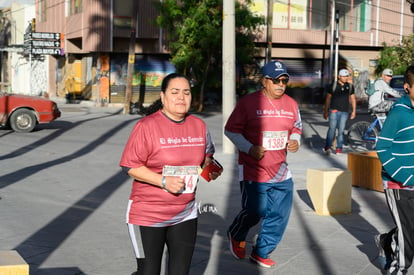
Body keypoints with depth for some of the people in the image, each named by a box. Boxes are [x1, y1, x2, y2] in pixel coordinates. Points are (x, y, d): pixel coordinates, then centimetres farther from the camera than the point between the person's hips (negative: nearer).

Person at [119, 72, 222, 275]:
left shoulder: (199, 126, 4)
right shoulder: (147, 126, -13)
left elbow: (206, 157, 20)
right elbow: (130, 166, -14)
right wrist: (164, 181, -23)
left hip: (185, 214, 5)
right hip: (147, 215, -5)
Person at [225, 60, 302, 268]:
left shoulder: (291, 104, 6)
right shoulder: (248, 102, -10)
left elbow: (297, 128, 20)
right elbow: (231, 129, -6)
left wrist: (295, 141, -2)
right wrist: (249, 148, -18)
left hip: (280, 171, 5)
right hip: (253, 170, -5)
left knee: (280, 214, 4)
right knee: (254, 211, -3)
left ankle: (261, 252, 22)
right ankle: (236, 235, 31)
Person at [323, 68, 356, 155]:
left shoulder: (350, 86, 11)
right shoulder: (333, 86, 3)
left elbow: (353, 99, 16)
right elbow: (328, 98, 7)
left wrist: (354, 110, 9)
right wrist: (325, 111, 5)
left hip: (344, 112, 2)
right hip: (334, 110, -2)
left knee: (341, 130, 2)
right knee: (332, 128, -11)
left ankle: (339, 148, 8)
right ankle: (328, 147, -8)